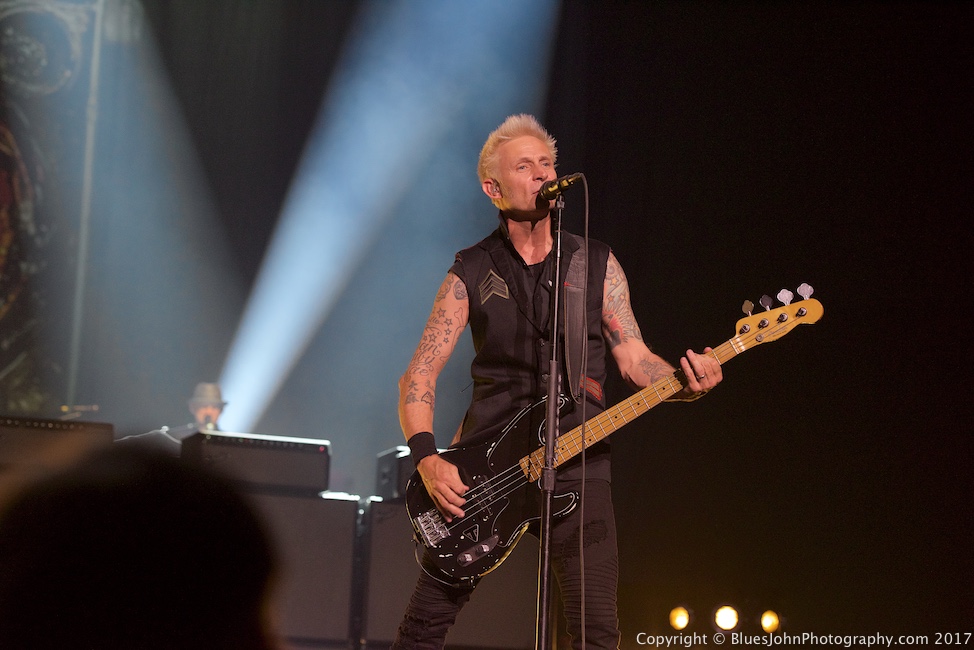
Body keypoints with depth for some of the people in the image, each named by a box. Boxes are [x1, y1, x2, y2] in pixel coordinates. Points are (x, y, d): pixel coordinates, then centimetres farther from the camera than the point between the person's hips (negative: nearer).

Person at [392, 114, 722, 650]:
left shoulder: (597, 264, 9)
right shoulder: (470, 274, 5)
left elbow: (632, 356, 6)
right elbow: (419, 375, 2)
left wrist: (685, 382, -16)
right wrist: (428, 460, -13)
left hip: (576, 462, 1)